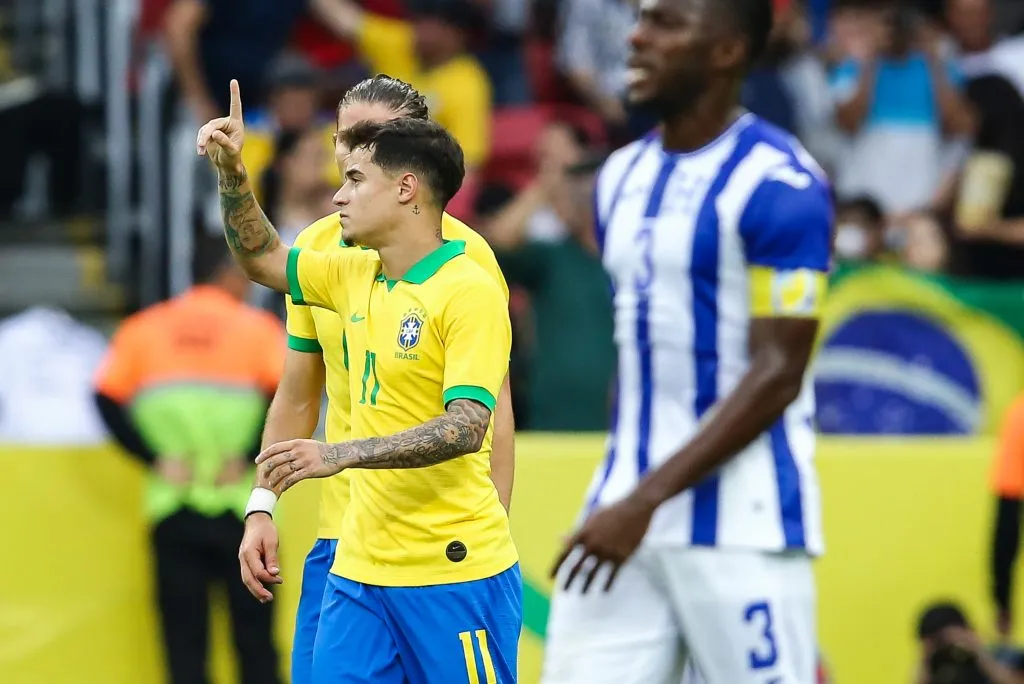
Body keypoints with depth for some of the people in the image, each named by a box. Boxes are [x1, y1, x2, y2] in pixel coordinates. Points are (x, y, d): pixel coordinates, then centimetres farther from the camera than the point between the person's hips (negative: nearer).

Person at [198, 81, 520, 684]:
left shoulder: (469, 290, -13)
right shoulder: (355, 275, 10)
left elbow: (468, 426, -22)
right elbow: (264, 259, 27)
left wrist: (339, 455, -28)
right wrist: (231, 172, 12)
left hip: (454, 571, -7)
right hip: (361, 565, 7)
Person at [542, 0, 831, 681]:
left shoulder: (779, 184, -11)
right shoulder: (622, 177, 14)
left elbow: (777, 376, -15)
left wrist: (646, 500, -20)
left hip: (739, 523, -7)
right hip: (628, 509, 7)